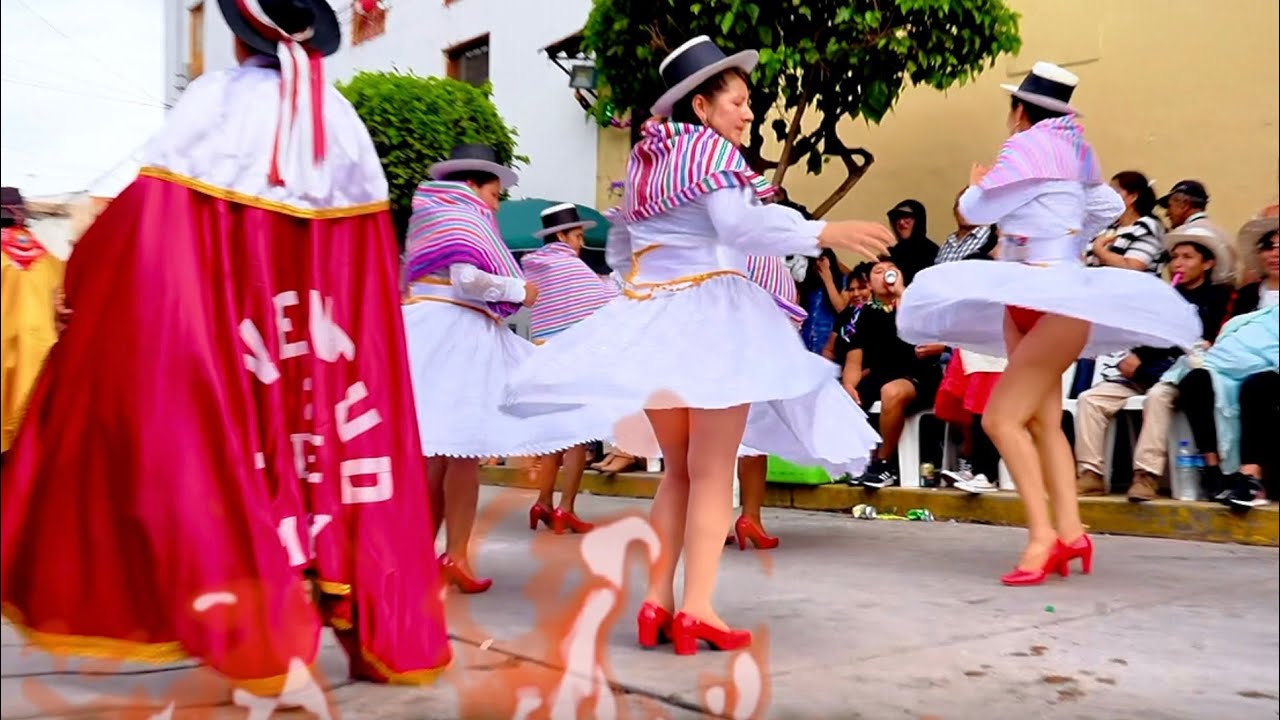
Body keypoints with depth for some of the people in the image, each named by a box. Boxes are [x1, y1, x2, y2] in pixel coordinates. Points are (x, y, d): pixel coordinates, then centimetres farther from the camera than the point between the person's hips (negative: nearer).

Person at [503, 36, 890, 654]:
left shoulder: (646, 158, 18)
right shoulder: (710, 149, -4)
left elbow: (619, 249, 25)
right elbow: (740, 224, -21)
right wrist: (825, 233, -27)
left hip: (651, 315, 7)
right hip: (710, 313, -7)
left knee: (678, 470, 15)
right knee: (712, 472, -3)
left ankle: (656, 602, 11)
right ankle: (696, 610, -7)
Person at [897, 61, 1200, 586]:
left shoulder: (1031, 145, -13)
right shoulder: (1070, 149, 14)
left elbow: (978, 210, -11)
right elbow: (1109, 207, 23)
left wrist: (977, 187, 11)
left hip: (1056, 301, -10)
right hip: (1027, 300, 10)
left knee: (1002, 417, -15)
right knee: (1042, 420, 6)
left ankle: (1043, 533, -14)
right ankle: (1070, 532, 6)